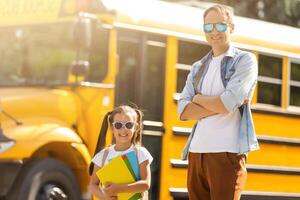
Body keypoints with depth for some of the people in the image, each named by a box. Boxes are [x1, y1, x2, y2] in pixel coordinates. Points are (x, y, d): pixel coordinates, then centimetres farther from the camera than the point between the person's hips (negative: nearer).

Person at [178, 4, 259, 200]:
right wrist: (218, 104, -9)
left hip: (227, 152, -5)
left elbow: (228, 103, -13)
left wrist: (199, 99, 4)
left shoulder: (245, 60, 2)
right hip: (197, 151, 5)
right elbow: (184, 111, 4)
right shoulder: (198, 68, 18)